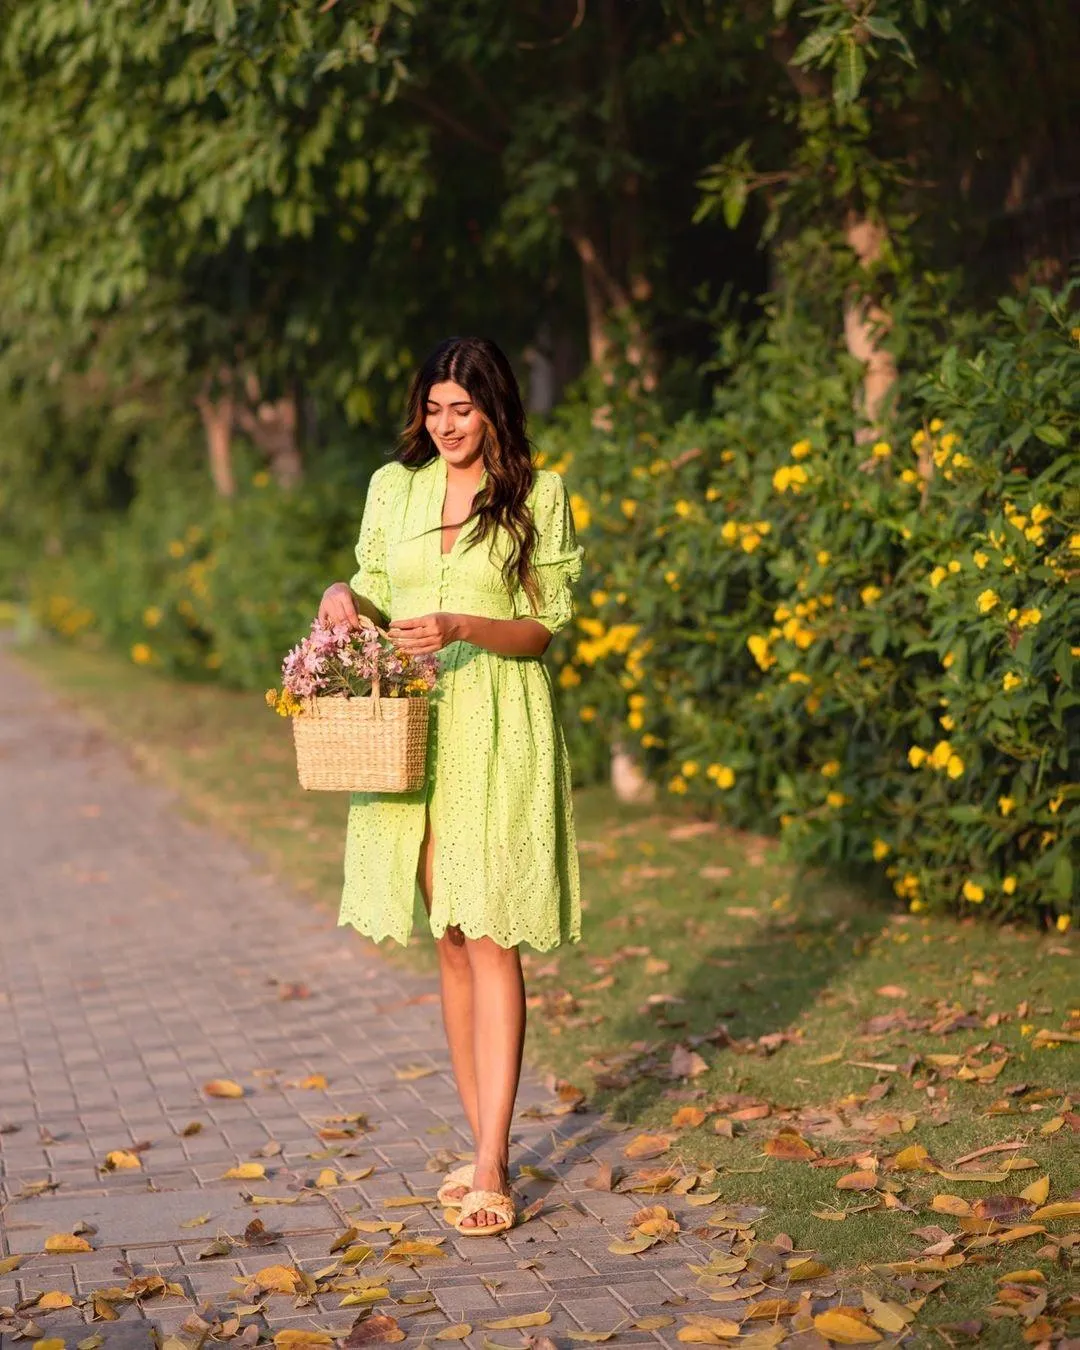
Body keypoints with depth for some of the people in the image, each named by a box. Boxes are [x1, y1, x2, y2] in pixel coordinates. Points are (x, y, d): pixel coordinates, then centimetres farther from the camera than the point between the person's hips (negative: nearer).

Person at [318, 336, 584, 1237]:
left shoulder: (538, 496, -1)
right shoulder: (393, 488, 10)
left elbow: (550, 625, -3)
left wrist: (462, 628, -19)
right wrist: (349, 600, -6)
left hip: (499, 730, -4)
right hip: (411, 726, 4)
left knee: (491, 942, -8)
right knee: (450, 942, 8)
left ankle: (491, 1169, -5)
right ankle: (485, 1144, 18)